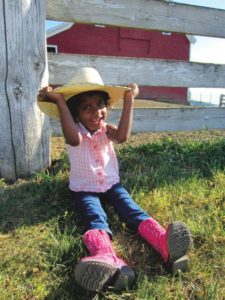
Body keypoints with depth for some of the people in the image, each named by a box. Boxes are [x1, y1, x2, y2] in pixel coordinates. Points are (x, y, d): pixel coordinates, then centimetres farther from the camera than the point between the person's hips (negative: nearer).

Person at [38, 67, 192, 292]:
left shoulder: (106, 130, -2)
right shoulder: (75, 131, -10)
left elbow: (122, 136, -26)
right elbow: (74, 139, -37)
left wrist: (128, 101, -27)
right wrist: (60, 101, -37)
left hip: (111, 185, 3)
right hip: (84, 189, -3)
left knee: (133, 211, -21)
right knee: (95, 220, -30)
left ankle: (165, 245, -42)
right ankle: (108, 260, -59)